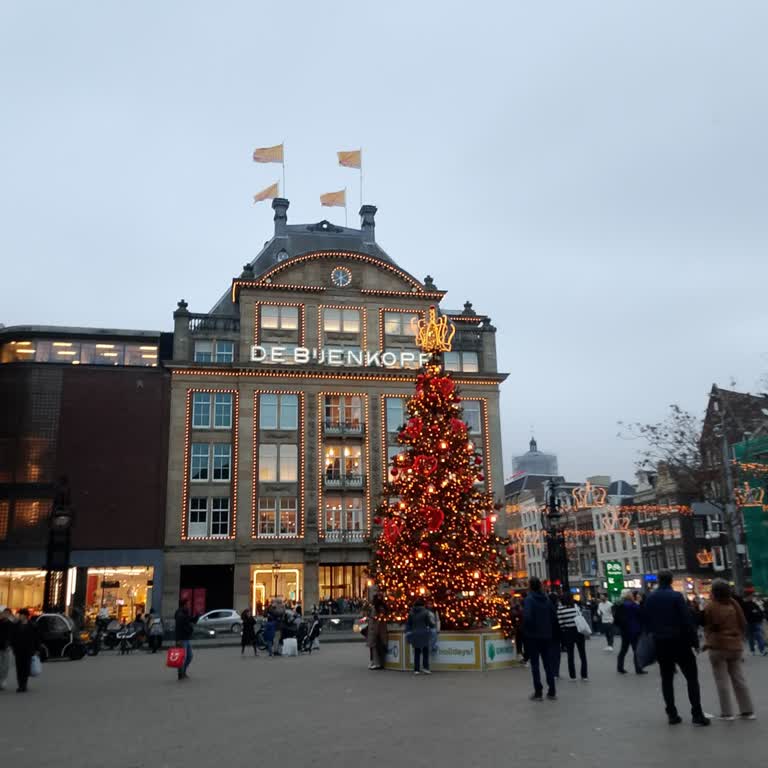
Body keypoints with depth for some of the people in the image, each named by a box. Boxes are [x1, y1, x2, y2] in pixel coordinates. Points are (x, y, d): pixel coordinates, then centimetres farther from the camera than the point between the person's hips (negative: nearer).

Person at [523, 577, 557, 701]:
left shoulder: (529, 599, -14)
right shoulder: (546, 599, 4)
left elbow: (527, 617, -24)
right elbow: (554, 617, 5)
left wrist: (527, 629, -7)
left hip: (533, 636, -5)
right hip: (546, 635, 5)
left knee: (535, 664, 3)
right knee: (548, 664, 12)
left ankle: (538, 692, 4)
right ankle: (551, 692, 14)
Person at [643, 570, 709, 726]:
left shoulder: (650, 598, 5)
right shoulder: (676, 596, -11)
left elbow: (646, 620, 8)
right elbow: (687, 620, -14)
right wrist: (695, 640, -7)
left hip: (660, 643, 4)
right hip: (679, 642, -4)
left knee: (667, 679, 9)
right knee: (691, 677, 3)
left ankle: (672, 714, 7)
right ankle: (697, 714, -2)